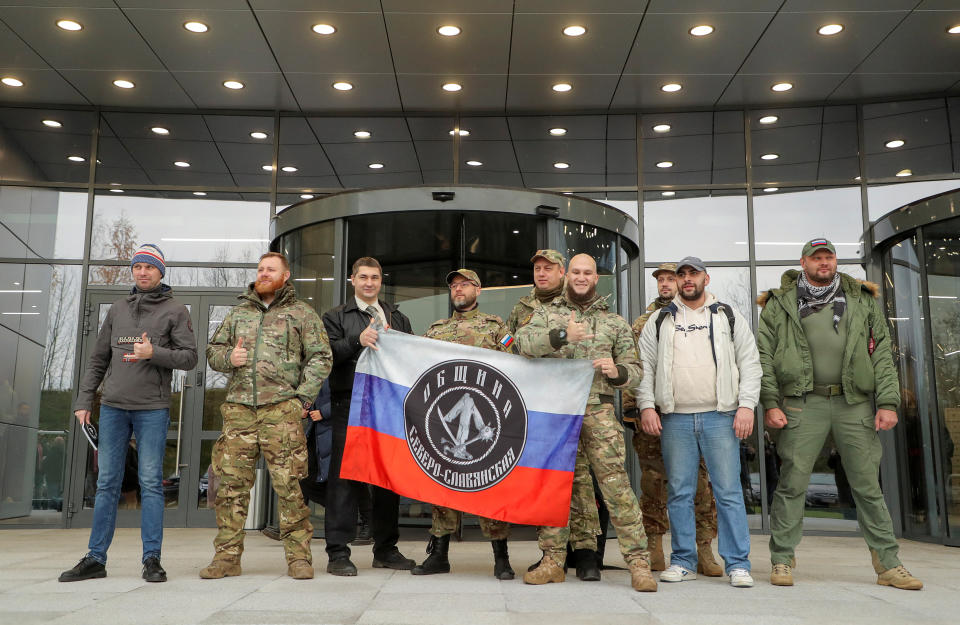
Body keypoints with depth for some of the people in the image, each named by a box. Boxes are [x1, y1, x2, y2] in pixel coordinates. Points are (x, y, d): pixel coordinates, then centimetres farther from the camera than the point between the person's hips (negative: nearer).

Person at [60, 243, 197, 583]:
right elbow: (98, 359, 16)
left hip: (153, 408, -4)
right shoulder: (118, 309, 15)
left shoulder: (175, 310, 4)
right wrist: (83, 399, 8)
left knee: (151, 482, -2)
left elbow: (189, 357, -3)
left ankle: (152, 558, 3)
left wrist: (154, 353, -18)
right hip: (113, 406, 4)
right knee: (107, 483, 6)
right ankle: (95, 558, 13)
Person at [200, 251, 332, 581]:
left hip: (281, 409, -4)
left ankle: (299, 557, 3)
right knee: (231, 482, 3)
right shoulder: (239, 312, 21)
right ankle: (227, 556, 13)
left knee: (289, 484, -6)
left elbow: (320, 358, 3)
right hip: (239, 408, 4)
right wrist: (228, 358, 1)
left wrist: (302, 397, -6)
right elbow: (212, 350, 24)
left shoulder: (302, 313, 10)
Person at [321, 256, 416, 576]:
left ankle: (386, 549, 16)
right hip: (350, 405, -4)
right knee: (345, 475, -5)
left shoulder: (399, 319, 22)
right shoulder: (336, 317, 11)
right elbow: (327, 354, -5)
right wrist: (357, 340, -18)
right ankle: (338, 553, 0)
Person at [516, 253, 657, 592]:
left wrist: (616, 371, -8)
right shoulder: (547, 313, 13)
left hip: (598, 410, -1)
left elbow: (634, 369, 15)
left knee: (616, 483, -9)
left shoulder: (615, 321, 16)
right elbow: (524, 340, -7)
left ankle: (638, 561, -3)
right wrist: (562, 335, -22)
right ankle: (553, 561, 16)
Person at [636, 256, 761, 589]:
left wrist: (746, 405, -4)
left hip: (720, 417, -1)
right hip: (675, 419, 1)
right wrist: (646, 405, -2)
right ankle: (683, 561, 15)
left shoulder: (728, 316, 11)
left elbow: (750, 362, 7)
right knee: (679, 493, 5)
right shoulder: (659, 321, 13)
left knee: (729, 492, -2)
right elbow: (645, 366, 10)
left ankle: (738, 564, 6)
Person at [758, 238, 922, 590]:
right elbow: (764, 357, 2)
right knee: (792, 484, -1)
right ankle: (782, 561, 9)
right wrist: (770, 403, -8)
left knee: (868, 485, 6)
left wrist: (888, 402, -1)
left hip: (855, 403, 2)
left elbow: (882, 353, 8)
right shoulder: (780, 305, 7)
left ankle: (888, 564, 15)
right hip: (803, 405, -2)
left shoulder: (862, 300, 13)